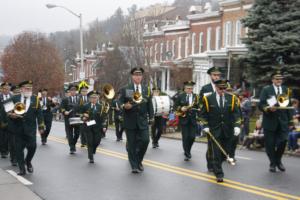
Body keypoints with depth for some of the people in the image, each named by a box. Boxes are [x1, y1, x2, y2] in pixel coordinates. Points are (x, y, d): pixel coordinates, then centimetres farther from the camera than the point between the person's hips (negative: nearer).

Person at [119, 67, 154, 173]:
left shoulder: (147, 89, 10)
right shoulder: (125, 89, 2)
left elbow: (150, 104, 10)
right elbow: (120, 103, -1)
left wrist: (151, 117, 2)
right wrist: (124, 106, -23)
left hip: (143, 120, 2)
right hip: (130, 121, -2)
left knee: (145, 140, -7)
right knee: (132, 144, 1)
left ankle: (139, 160, 17)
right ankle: (134, 166, 9)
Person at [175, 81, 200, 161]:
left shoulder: (196, 96, 5)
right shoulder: (180, 96, 2)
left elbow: (198, 107, 6)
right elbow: (176, 106, 4)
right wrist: (181, 108, -15)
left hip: (193, 120, 1)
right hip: (184, 119, -1)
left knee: (192, 137, -1)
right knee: (185, 137, -2)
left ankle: (187, 150, 26)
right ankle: (187, 154, 7)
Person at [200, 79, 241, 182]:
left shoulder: (231, 98, 1)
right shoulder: (208, 98, -2)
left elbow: (236, 113, -2)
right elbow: (203, 113, 3)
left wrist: (237, 126, -14)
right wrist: (205, 126, -7)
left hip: (227, 131, 3)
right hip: (214, 130, -2)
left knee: (225, 151, 10)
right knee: (216, 152, -5)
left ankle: (216, 166, 34)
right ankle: (218, 173, 1)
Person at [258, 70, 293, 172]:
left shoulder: (286, 90, 10)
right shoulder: (266, 89, 0)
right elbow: (260, 104, -6)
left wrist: (290, 121, 6)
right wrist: (268, 108, -26)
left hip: (283, 122, 2)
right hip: (270, 121, -2)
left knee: (282, 141, -6)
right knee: (270, 144, 3)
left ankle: (278, 161, 19)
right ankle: (272, 163, 20)